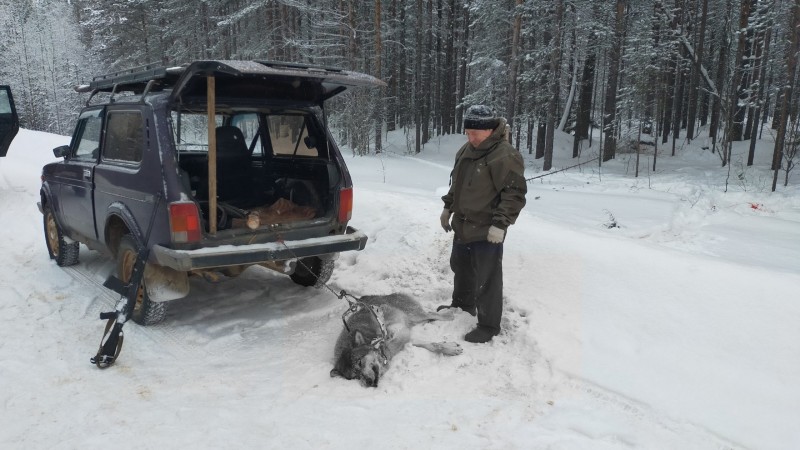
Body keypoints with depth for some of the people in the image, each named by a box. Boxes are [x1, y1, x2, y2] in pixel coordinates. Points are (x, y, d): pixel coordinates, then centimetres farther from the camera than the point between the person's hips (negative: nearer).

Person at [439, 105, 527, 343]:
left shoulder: (505, 155, -18)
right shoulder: (465, 150, 9)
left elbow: (515, 193, -20)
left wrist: (500, 224, -24)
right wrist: (448, 207, 19)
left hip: (487, 232, -9)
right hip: (463, 226, 9)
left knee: (487, 280, 0)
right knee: (461, 269, 24)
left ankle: (489, 325, 13)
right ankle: (462, 306, 46)